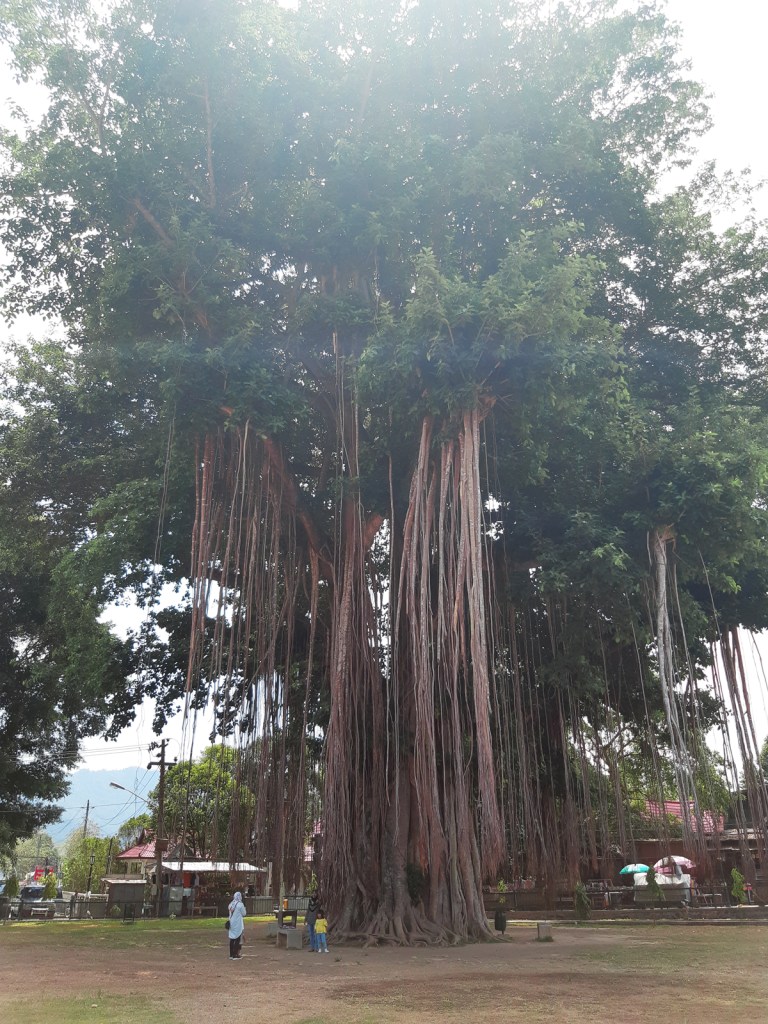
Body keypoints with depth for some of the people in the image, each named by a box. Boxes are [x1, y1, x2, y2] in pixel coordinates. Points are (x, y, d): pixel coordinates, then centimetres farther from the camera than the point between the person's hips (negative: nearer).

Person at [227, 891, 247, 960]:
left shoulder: (231, 904, 4)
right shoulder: (240, 904, -14)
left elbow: (230, 912, 14)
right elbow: (244, 914, -5)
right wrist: (244, 908, 11)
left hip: (232, 924, 6)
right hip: (238, 925, -6)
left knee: (232, 939, 13)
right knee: (238, 939, 1)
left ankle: (231, 954, 18)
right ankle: (236, 955, 0)